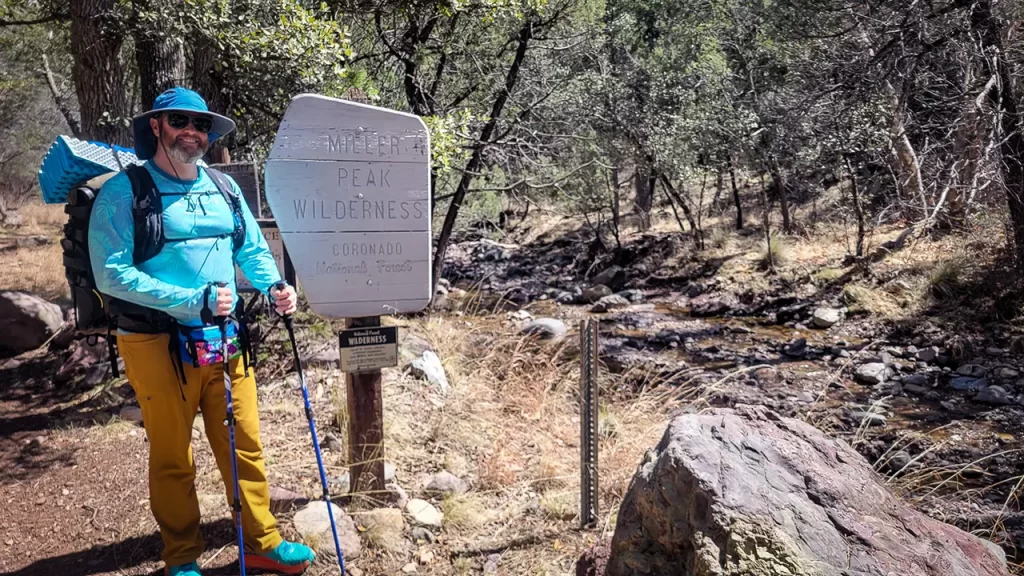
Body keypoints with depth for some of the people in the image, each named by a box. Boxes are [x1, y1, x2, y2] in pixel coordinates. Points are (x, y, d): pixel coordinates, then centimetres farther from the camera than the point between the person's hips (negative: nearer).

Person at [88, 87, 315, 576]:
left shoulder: (223, 188, 9)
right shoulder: (123, 192, -7)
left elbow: (253, 250, 15)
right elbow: (111, 274, -15)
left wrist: (274, 287, -6)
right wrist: (194, 301, -21)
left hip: (226, 342, 4)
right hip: (161, 346, -4)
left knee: (245, 447, 11)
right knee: (172, 459, 11)